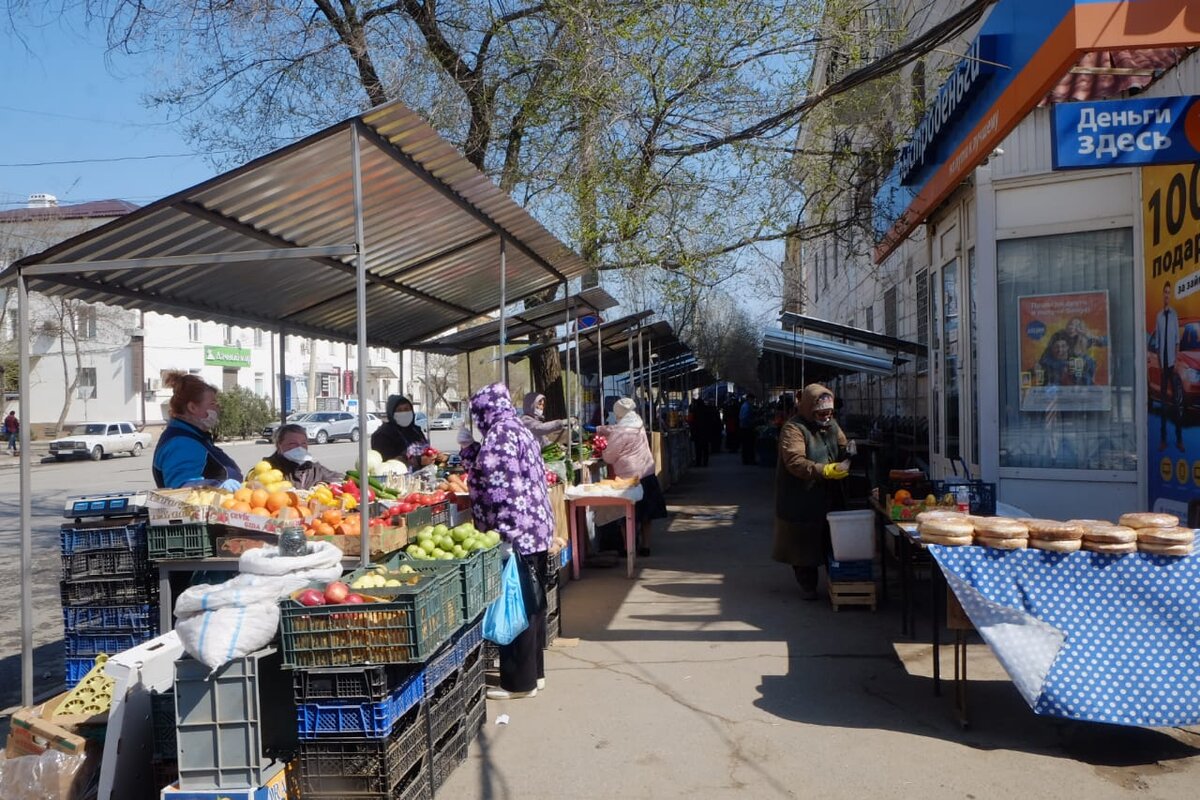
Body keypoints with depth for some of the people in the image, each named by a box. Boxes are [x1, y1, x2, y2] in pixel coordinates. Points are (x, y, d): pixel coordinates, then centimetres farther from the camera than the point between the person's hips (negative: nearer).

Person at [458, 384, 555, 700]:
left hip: (515, 533, -10)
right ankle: (534, 672, 28)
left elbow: (501, 489, -22)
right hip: (536, 530, 10)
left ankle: (519, 681, 6)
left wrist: (504, 535, -22)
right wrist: (470, 448, 24)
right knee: (531, 601, 16)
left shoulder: (499, 435, -15)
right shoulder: (517, 430, 16)